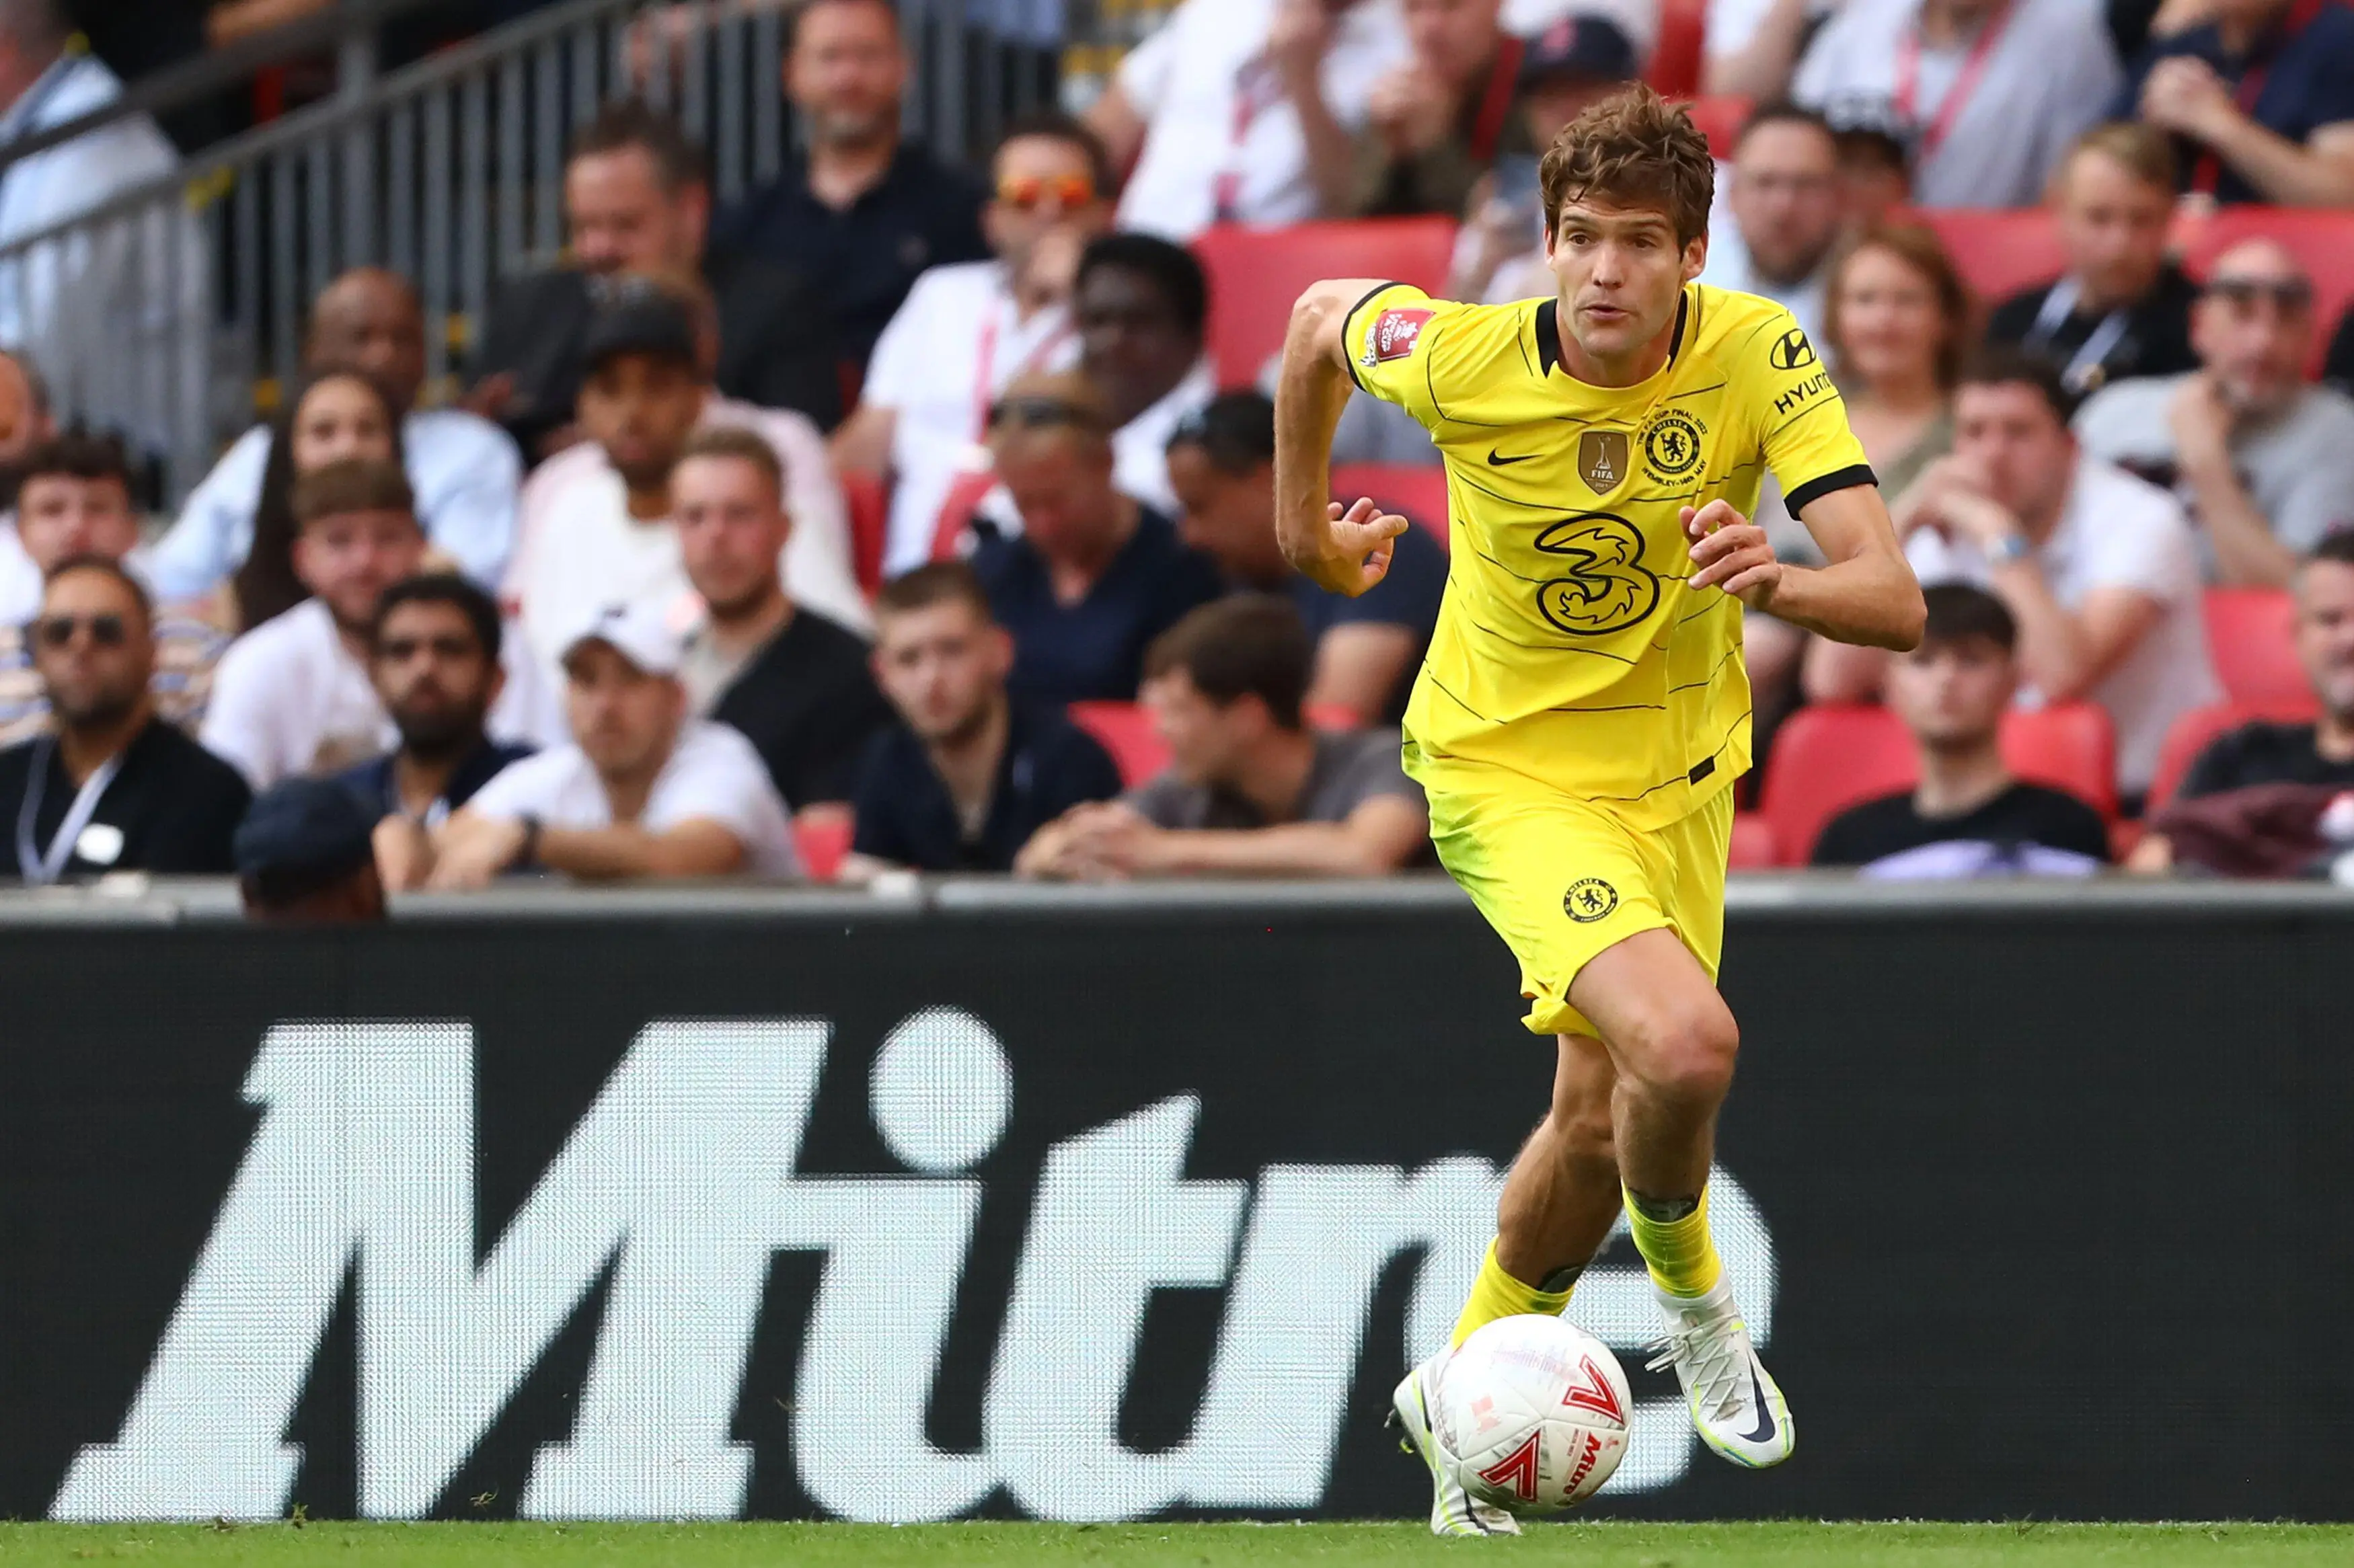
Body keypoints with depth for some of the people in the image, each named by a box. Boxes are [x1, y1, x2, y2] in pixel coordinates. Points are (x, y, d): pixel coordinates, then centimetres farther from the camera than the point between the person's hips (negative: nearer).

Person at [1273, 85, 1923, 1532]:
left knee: (1600, 1121, 13)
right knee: (1684, 1042, -26)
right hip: (1507, 771, -3)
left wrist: (1771, 581, -47)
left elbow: (1894, 601, -25)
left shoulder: (1757, 357, -19)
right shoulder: (1460, 359, -21)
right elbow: (1322, 314, 3)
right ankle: (1690, 1302, 5)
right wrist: (1303, 524, 16)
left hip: (1676, 772, 4)